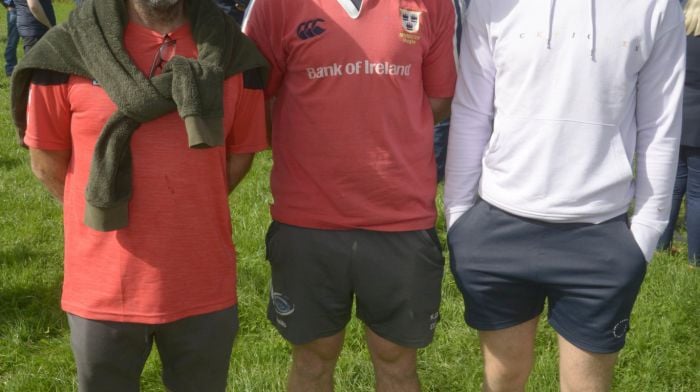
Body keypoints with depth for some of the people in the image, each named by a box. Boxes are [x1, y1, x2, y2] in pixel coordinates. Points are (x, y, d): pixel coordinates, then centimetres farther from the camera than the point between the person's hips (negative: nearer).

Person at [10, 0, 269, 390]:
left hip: (205, 289, 1)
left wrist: (186, 213, 7)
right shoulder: (69, 50, -8)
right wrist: (108, 215, 6)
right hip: (104, 288, -1)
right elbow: (47, 162, 2)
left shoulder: (233, 51, -3)